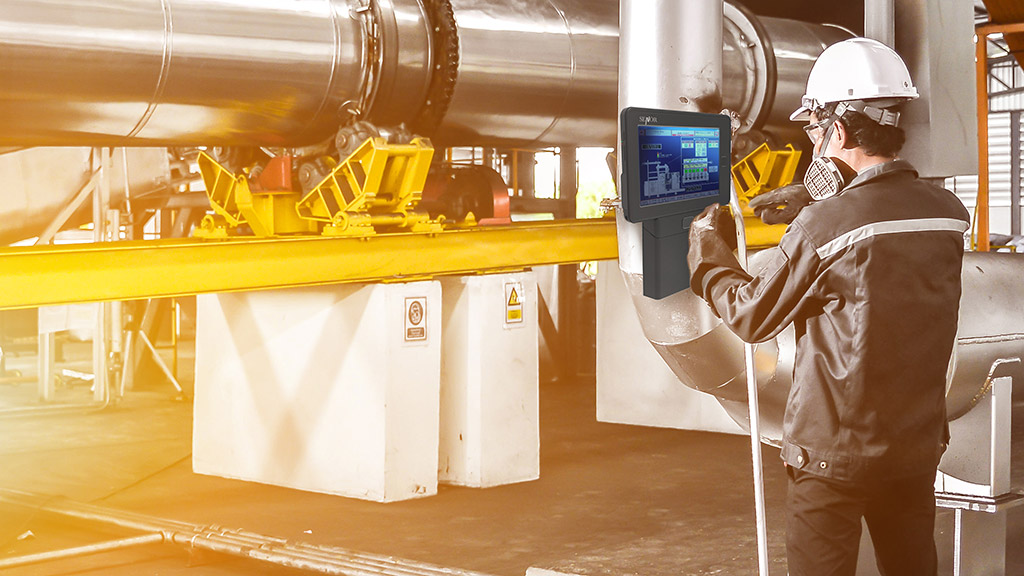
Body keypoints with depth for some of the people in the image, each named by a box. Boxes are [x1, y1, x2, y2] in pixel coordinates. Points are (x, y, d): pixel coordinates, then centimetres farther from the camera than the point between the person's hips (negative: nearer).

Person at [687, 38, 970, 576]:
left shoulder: (822, 227, -21)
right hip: (919, 443, 6)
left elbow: (752, 316, -7)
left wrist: (709, 253, 9)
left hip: (834, 450, -5)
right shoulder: (948, 212, -3)